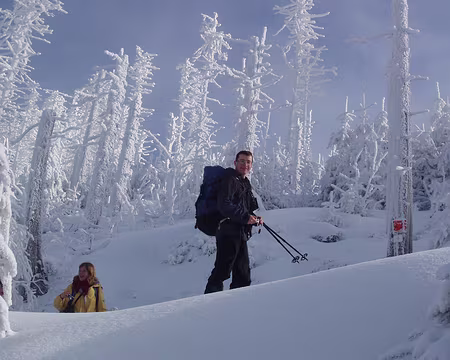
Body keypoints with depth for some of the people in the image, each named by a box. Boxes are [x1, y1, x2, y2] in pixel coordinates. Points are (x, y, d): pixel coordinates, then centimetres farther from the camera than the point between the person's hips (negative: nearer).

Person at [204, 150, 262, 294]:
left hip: (241, 234, 10)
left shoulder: (246, 183, 21)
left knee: (243, 273, 14)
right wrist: (245, 217, -24)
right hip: (228, 232, -10)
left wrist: (254, 218, 8)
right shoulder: (230, 180, -9)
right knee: (222, 270, -11)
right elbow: (224, 205, -21)